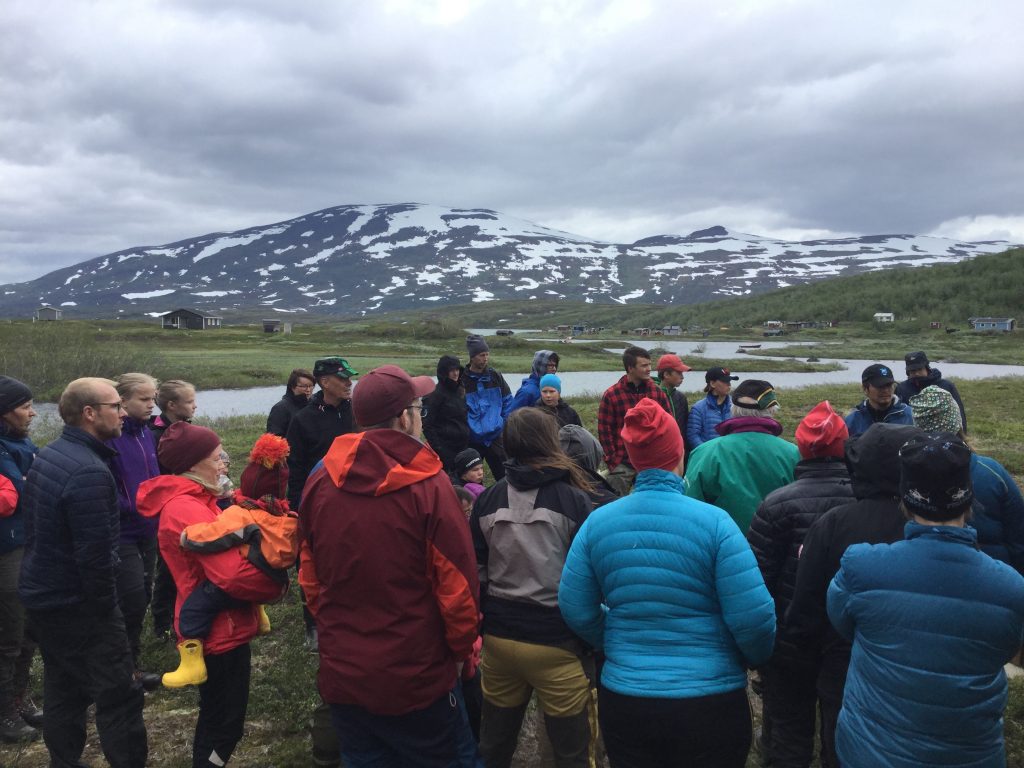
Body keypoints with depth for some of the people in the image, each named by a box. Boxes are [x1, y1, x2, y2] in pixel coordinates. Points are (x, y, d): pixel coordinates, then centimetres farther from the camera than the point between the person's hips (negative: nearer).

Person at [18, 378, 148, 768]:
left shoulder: (47, 456, 5)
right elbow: (95, 553, -26)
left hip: (42, 595, 10)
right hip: (78, 605, -10)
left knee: (63, 690, 20)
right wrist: (106, 606, -13)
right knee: (119, 696, -1)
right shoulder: (89, 472, -25)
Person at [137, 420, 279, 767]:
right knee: (225, 724, 4)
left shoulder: (190, 502, 10)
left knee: (216, 717, 24)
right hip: (220, 632, -10)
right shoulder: (189, 510, -24)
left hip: (218, 628, 10)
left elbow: (223, 559, 8)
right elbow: (234, 575, -31)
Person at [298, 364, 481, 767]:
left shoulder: (320, 480, -4)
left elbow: (310, 578, 6)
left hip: (341, 672, 5)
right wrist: (463, 646, 3)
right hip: (415, 676, -4)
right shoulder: (428, 485, -19)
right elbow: (457, 583, -15)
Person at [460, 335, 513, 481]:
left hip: (495, 436, 3)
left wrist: (504, 422, 5)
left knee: (504, 475, 6)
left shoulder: (495, 376, 3)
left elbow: (507, 401, 10)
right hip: (472, 440, -3)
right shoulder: (462, 379, -10)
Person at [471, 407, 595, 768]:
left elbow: (476, 573, 5)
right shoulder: (573, 499, -9)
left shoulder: (487, 500, 1)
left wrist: (481, 626, 16)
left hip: (498, 637, 4)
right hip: (556, 640, -4)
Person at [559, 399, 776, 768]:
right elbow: (754, 617, -16)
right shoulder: (713, 521, -15)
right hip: (710, 700, -2)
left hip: (622, 698, 2)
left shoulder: (597, 522, -6)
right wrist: (756, 658, 6)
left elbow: (576, 611, -1)